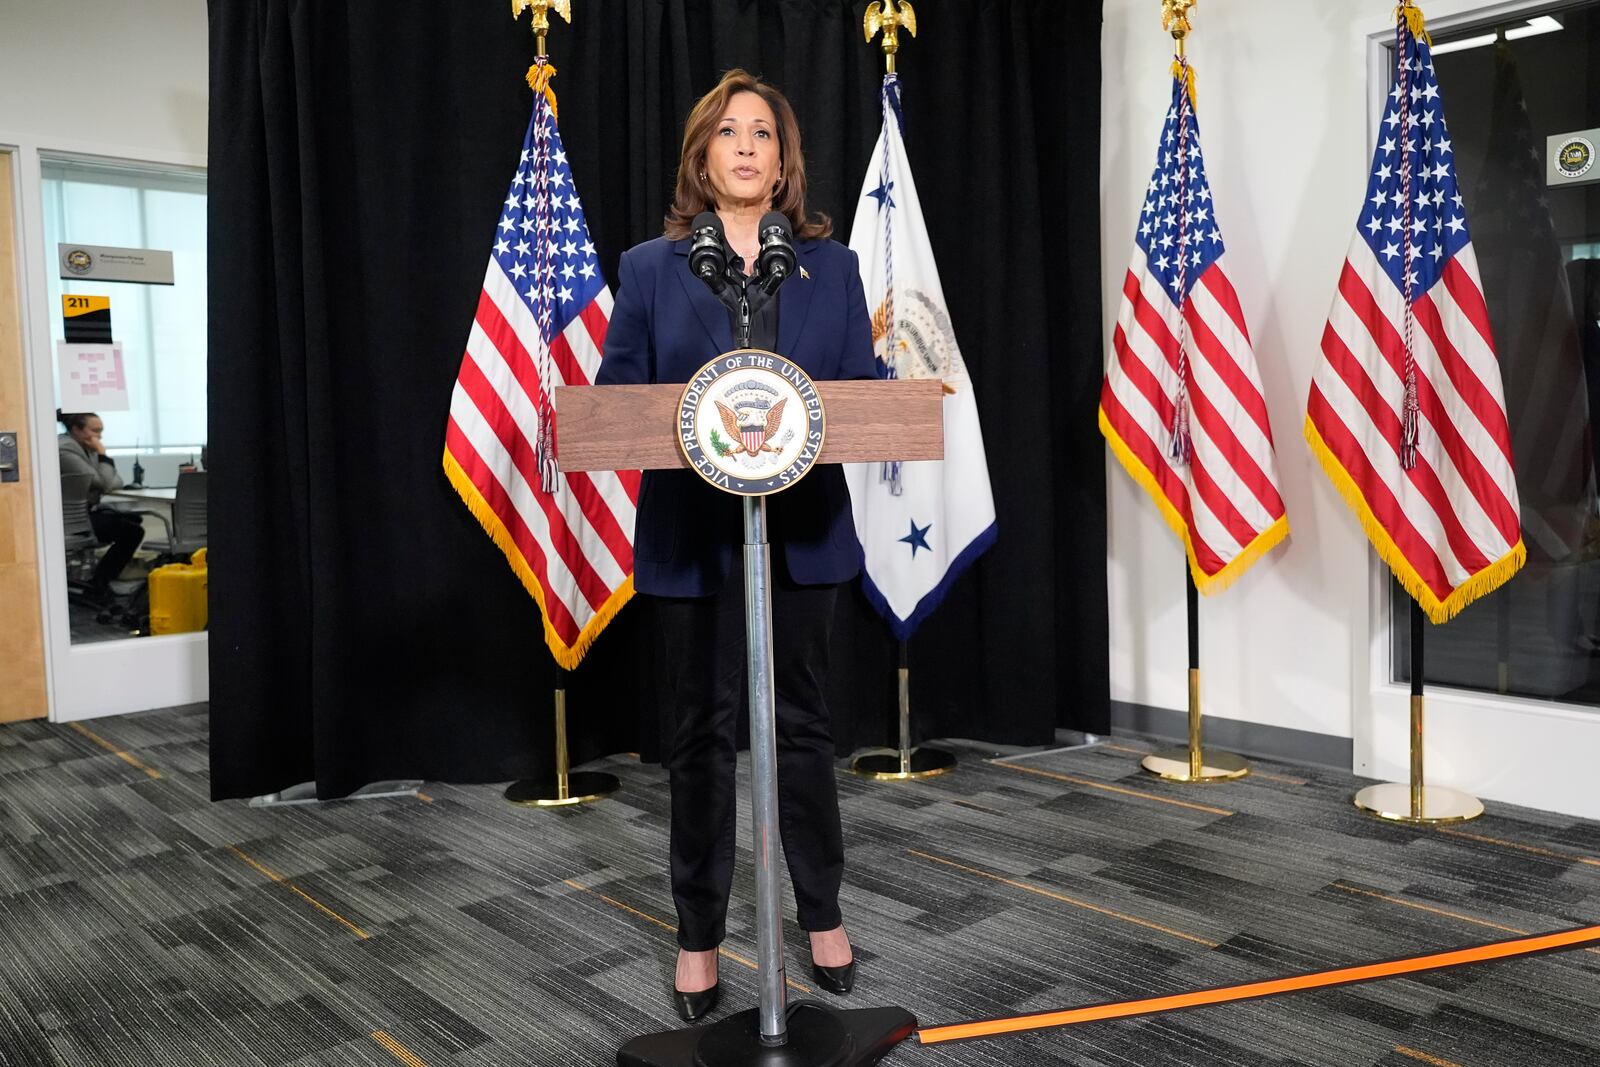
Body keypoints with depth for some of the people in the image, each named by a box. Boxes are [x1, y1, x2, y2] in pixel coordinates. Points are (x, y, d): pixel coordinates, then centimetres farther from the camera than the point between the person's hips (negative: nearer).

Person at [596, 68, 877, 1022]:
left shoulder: (832, 265, 8)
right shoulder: (650, 268, 5)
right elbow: (615, 396, 0)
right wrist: (692, 410, -19)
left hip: (804, 528, 1)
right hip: (694, 532, -1)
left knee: (805, 722, 11)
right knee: (703, 733, 7)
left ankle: (825, 916, 29)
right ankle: (699, 937, 22)